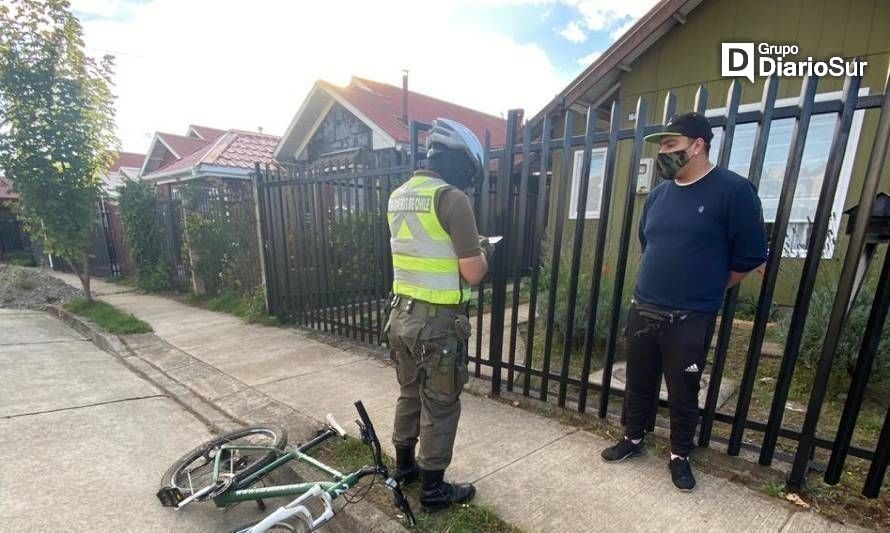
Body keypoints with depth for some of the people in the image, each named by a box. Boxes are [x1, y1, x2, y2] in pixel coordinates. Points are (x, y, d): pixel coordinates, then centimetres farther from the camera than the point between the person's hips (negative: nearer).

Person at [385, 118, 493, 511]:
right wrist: (483, 251, 3)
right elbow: (472, 273, -18)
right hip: (437, 321, -8)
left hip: (402, 314, 8)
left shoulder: (398, 196, 9)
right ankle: (433, 489, 29)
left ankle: (404, 466, 43)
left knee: (409, 395, 24)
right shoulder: (451, 198, -17)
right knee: (440, 406, 11)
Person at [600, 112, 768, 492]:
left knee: (683, 394, 12)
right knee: (638, 383, 17)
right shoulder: (659, 194, 7)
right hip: (642, 310, 5)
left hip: (690, 319, -5)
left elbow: (750, 256, -5)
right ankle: (632, 440, 38)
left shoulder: (732, 190, -10)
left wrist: (706, 291, 5)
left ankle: (680, 456, 35)